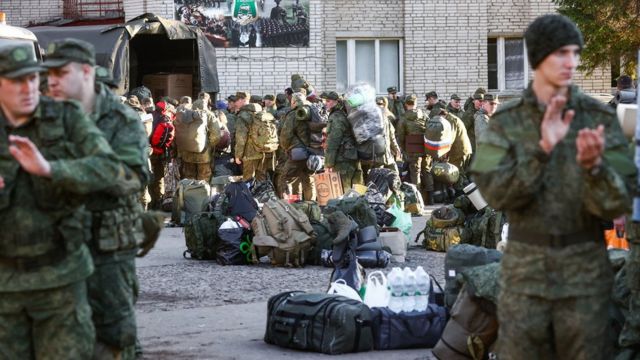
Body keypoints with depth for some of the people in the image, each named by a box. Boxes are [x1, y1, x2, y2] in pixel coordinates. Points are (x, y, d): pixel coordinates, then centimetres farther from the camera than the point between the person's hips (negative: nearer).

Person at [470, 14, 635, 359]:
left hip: (584, 270, 0)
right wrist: (542, 150, -31)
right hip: (526, 270, 1)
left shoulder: (600, 118, -7)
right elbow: (496, 193, -16)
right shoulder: (506, 121, -4)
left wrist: (592, 163, -37)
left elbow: (616, 204, -14)